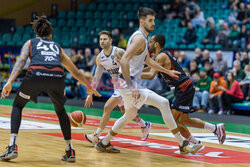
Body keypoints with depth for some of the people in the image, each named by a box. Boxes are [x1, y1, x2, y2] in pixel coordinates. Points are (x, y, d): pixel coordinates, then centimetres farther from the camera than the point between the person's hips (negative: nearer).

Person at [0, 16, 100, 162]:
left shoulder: (30, 43, 28)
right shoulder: (57, 47, 35)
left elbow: (22, 60, 7)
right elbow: (75, 71, 39)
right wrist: (89, 87, 52)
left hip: (37, 74, -2)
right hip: (57, 76, 2)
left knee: (18, 105, 21)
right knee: (60, 110, 29)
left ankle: (12, 148, 6)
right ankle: (70, 151, 26)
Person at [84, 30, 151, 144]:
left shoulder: (118, 52, -22)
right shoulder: (100, 58, 1)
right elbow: (97, 77, 11)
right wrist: (90, 94, 11)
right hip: (117, 86, 8)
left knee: (107, 107, -15)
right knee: (125, 112, 19)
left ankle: (96, 136, -10)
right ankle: (145, 126, 42)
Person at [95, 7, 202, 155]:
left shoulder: (143, 38, 15)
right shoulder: (139, 38, -18)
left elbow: (147, 60, 30)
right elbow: (124, 61, -28)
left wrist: (168, 72, 30)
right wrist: (131, 86, -31)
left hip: (131, 84, 11)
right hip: (129, 84, -11)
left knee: (130, 115, 28)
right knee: (163, 103, -15)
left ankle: (104, 143, 38)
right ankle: (183, 144, -13)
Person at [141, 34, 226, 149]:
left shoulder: (161, 56, -14)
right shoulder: (164, 55, 16)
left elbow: (151, 75, -25)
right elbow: (152, 67, 29)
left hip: (184, 88, -10)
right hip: (186, 88, 10)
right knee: (184, 120, 18)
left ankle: (195, 144, 1)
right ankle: (217, 128, 21)